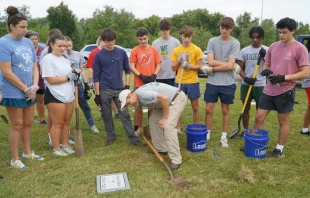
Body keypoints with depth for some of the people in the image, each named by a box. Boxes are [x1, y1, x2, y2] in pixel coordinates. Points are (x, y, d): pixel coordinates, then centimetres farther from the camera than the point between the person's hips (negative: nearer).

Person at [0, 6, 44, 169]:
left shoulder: (28, 42, 6)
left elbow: (34, 66, 9)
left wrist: (35, 86, -5)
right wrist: (26, 89, -13)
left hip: (29, 92, 6)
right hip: (14, 93, -6)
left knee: (28, 123, 15)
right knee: (17, 125, 3)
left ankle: (27, 152, 32)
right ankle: (15, 159, 18)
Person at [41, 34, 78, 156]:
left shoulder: (65, 59, 14)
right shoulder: (47, 59, -11)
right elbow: (51, 80, -20)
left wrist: (75, 75, 0)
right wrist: (69, 78, -16)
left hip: (69, 96, 8)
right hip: (55, 96, -8)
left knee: (66, 122, 14)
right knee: (57, 123, 1)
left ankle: (65, 145, 26)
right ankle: (56, 148, 15)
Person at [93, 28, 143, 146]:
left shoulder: (122, 53, 2)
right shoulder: (98, 55, -3)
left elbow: (127, 70, 10)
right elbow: (96, 76, -2)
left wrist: (127, 85, 1)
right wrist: (97, 94, -5)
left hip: (119, 89, 1)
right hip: (104, 90, 0)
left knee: (125, 115, 3)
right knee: (106, 115, 9)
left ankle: (133, 137, 10)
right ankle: (110, 137, 25)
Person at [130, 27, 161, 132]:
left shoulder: (154, 50, 4)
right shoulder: (134, 51, -3)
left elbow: (158, 65, 5)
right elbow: (132, 66, -5)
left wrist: (154, 75, -12)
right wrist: (141, 76, -19)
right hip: (139, 84, -2)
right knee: (138, 107, 7)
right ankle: (137, 129, 18)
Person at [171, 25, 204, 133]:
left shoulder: (196, 50, -4)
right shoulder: (176, 50, 5)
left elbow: (201, 66, -5)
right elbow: (173, 68, 5)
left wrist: (189, 66, -19)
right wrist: (179, 60, -13)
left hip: (192, 82, -2)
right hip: (179, 82, 3)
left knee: (195, 107, 8)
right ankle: (178, 128, 22)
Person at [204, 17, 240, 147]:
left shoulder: (235, 43, -4)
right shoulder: (212, 41, 2)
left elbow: (230, 66, -13)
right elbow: (210, 62, -9)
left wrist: (212, 69, -9)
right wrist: (227, 63, -10)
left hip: (227, 83, -1)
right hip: (212, 82, 2)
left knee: (225, 111, 11)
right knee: (209, 109, 7)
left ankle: (224, 137, 24)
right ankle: (207, 134, 24)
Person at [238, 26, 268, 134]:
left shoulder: (267, 50, 0)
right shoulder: (244, 51, 3)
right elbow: (239, 68, 3)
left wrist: (265, 57, -20)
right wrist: (245, 78, -14)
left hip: (260, 85, -1)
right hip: (246, 84, 1)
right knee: (246, 108, 10)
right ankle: (245, 130, 21)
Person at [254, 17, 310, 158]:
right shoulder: (273, 46, 8)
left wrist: (284, 78, -21)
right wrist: (265, 71, -8)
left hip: (285, 92, -5)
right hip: (269, 90, 5)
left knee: (283, 121, 8)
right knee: (259, 117, 7)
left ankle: (280, 149, 23)